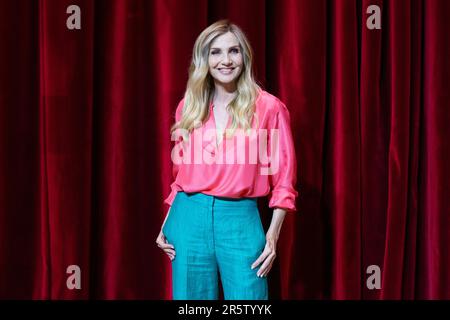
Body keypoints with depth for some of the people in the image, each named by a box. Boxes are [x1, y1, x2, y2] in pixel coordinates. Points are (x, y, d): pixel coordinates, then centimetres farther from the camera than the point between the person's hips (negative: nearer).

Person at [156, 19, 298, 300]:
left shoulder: (269, 107, -1)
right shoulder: (189, 107, 9)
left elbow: (283, 179, 0)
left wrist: (273, 236, -7)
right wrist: (166, 226, 9)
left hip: (240, 219, -3)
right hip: (190, 217, 3)